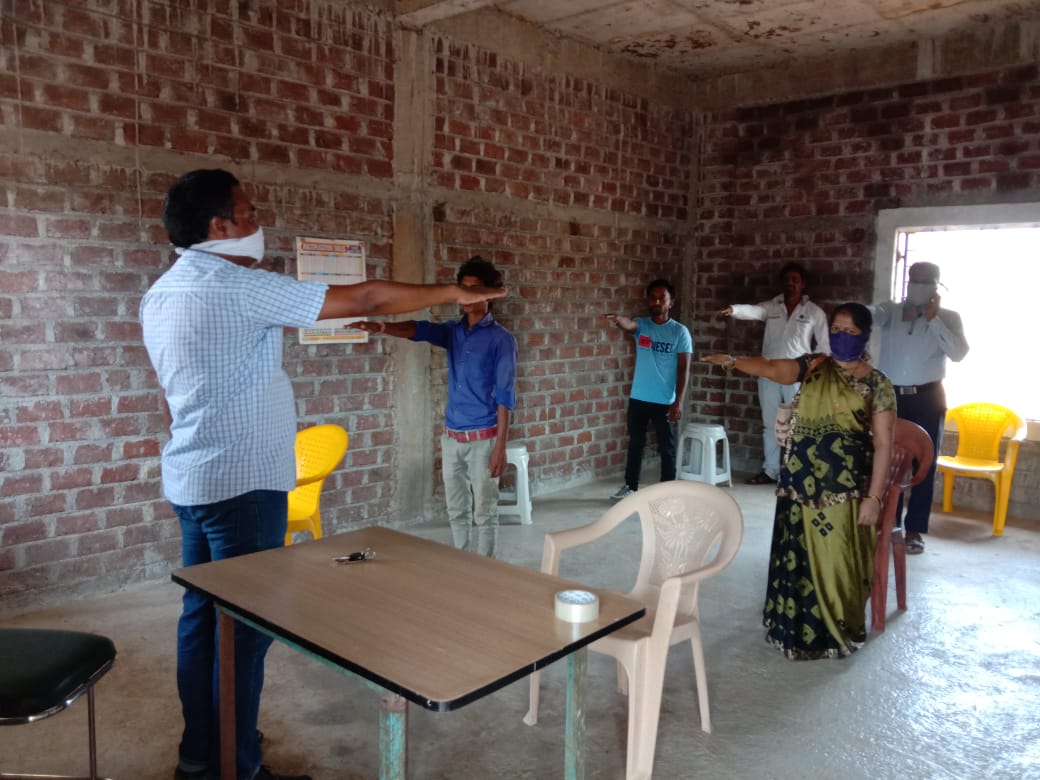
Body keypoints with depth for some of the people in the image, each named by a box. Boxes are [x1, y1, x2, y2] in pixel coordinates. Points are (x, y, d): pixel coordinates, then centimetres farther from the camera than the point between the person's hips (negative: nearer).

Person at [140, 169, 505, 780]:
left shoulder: (162, 294, 11)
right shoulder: (238, 286, -17)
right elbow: (362, 300, -17)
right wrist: (451, 292, -6)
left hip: (192, 479, 9)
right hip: (244, 483, -9)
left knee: (203, 615, 15)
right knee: (245, 626, 1)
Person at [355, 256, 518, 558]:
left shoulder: (501, 339, -8)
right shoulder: (452, 331, 7)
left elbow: (505, 395, -11)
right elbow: (419, 329, -12)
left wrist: (500, 446, -15)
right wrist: (382, 327, -34)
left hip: (483, 439, -5)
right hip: (451, 437, 5)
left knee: (484, 513, 4)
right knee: (456, 511, 15)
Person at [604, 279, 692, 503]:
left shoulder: (680, 332, -5)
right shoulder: (641, 325, 1)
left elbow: (683, 369, -7)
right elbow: (628, 324, -24)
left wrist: (678, 402, -13)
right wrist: (618, 319, -49)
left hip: (664, 401, -3)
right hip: (638, 398, 3)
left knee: (666, 447, 7)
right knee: (635, 444, 15)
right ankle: (630, 486, 28)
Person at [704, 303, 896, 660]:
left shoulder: (877, 385, -4)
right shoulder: (812, 366, 7)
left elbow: (883, 445, -6)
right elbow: (772, 368, -8)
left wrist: (873, 497, -10)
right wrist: (734, 362, -25)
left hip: (843, 487, -4)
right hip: (800, 482, 4)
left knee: (835, 561, 2)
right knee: (796, 556, 11)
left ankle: (836, 632, 21)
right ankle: (796, 626, 27)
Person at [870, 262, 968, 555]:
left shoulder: (949, 317, 3)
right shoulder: (891, 311, 4)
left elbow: (959, 353, -13)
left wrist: (933, 319, -14)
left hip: (928, 399, -1)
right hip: (891, 396, 1)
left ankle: (914, 530, 13)